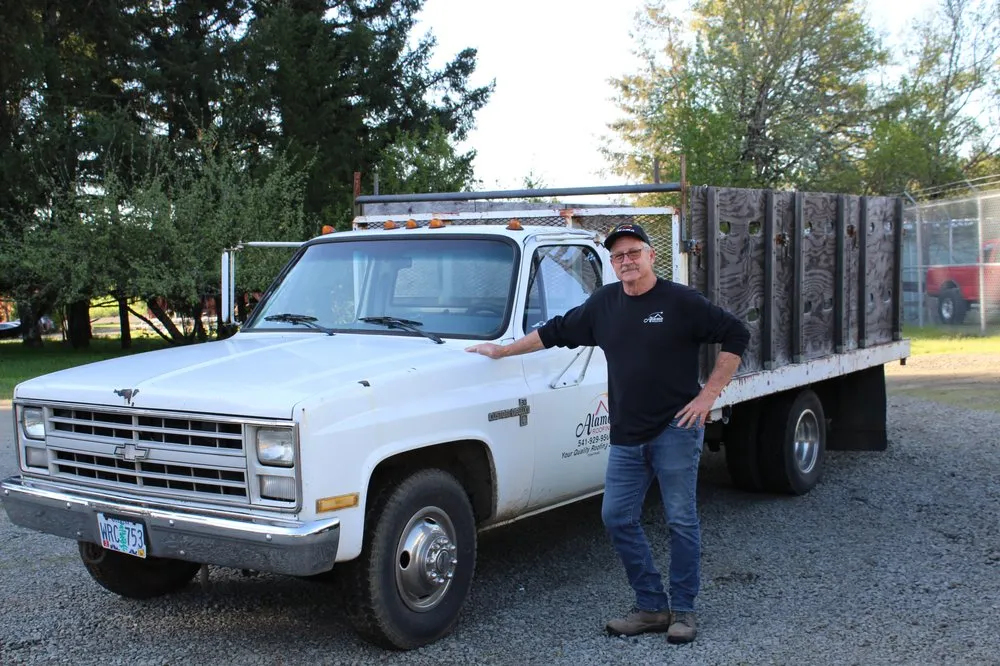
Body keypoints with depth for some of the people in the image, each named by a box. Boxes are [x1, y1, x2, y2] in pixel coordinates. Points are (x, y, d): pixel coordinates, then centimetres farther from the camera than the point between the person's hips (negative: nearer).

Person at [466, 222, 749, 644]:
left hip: (675, 430, -5)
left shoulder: (681, 302, -6)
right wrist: (502, 351, 20)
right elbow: (556, 332, 18)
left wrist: (709, 395, -8)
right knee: (617, 518, 4)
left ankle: (683, 611, 13)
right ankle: (652, 607, 16)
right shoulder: (604, 303, 8)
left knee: (681, 521, 1)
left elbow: (736, 336, -4)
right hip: (626, 436, 5)